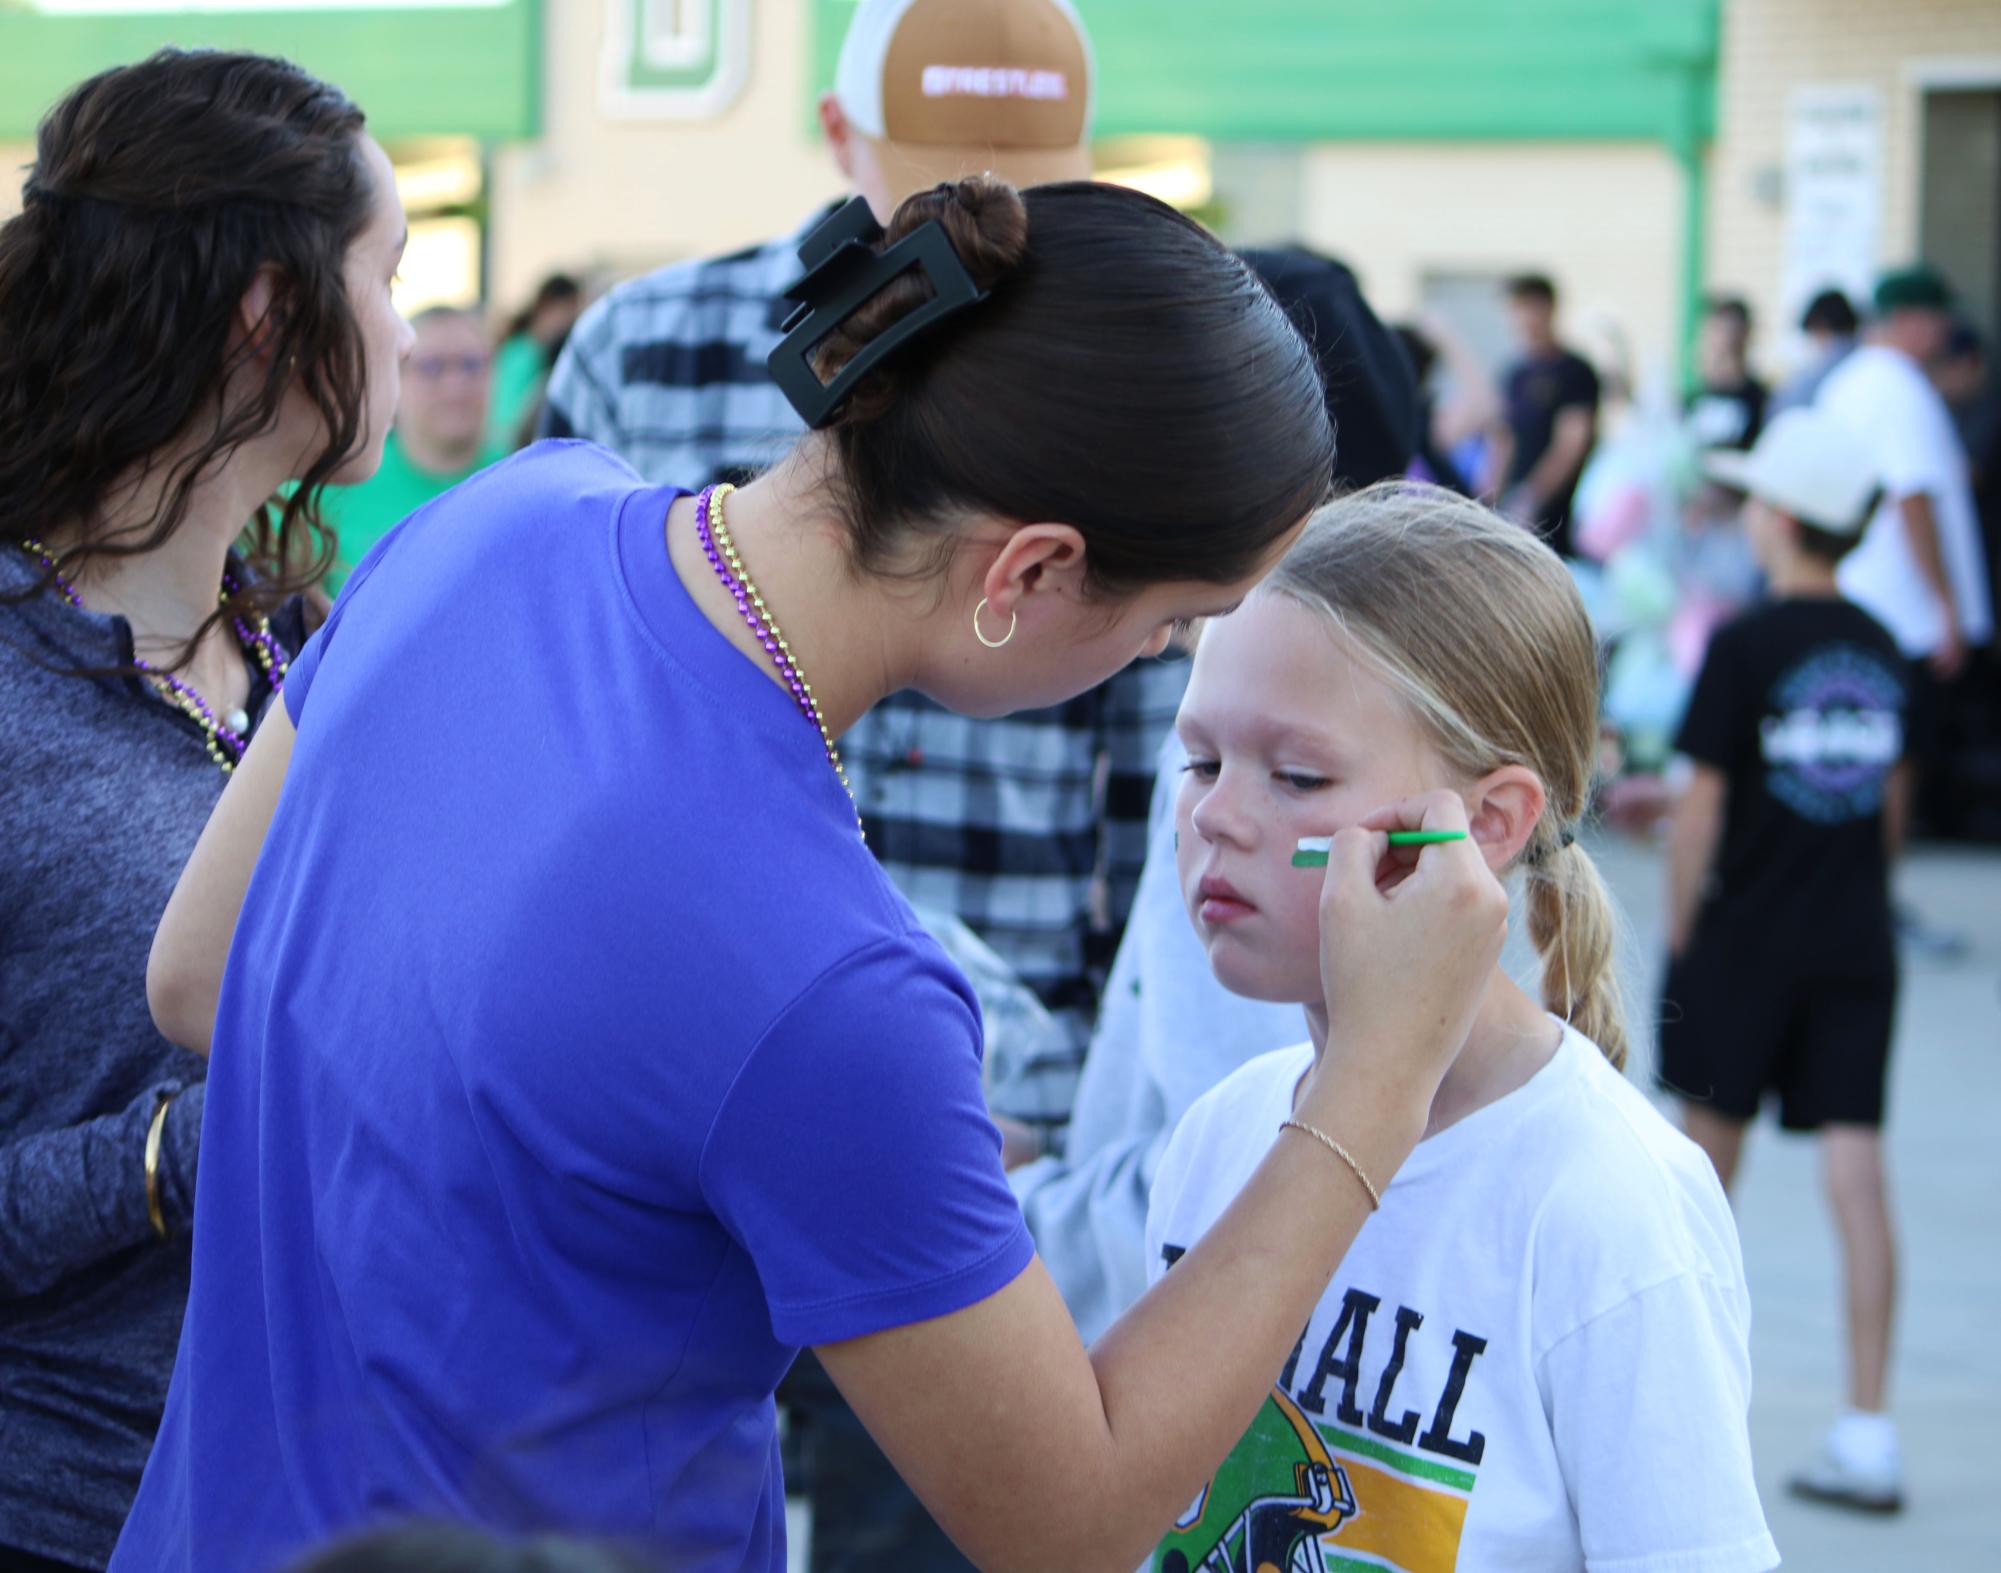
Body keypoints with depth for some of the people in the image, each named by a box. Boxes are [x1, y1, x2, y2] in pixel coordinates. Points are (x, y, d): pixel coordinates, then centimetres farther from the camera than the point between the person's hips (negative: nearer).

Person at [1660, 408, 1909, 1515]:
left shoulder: (1745, 646, -10)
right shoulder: (1881, 649, 7)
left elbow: (1702, 809, -10)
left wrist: (1679, 934, 2)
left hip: (1746, 944, -4)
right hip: (1858, 946, 4)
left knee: (1711, 1149, 13)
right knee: (1856, 1173, -1)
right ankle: (1867, 1432, -6)